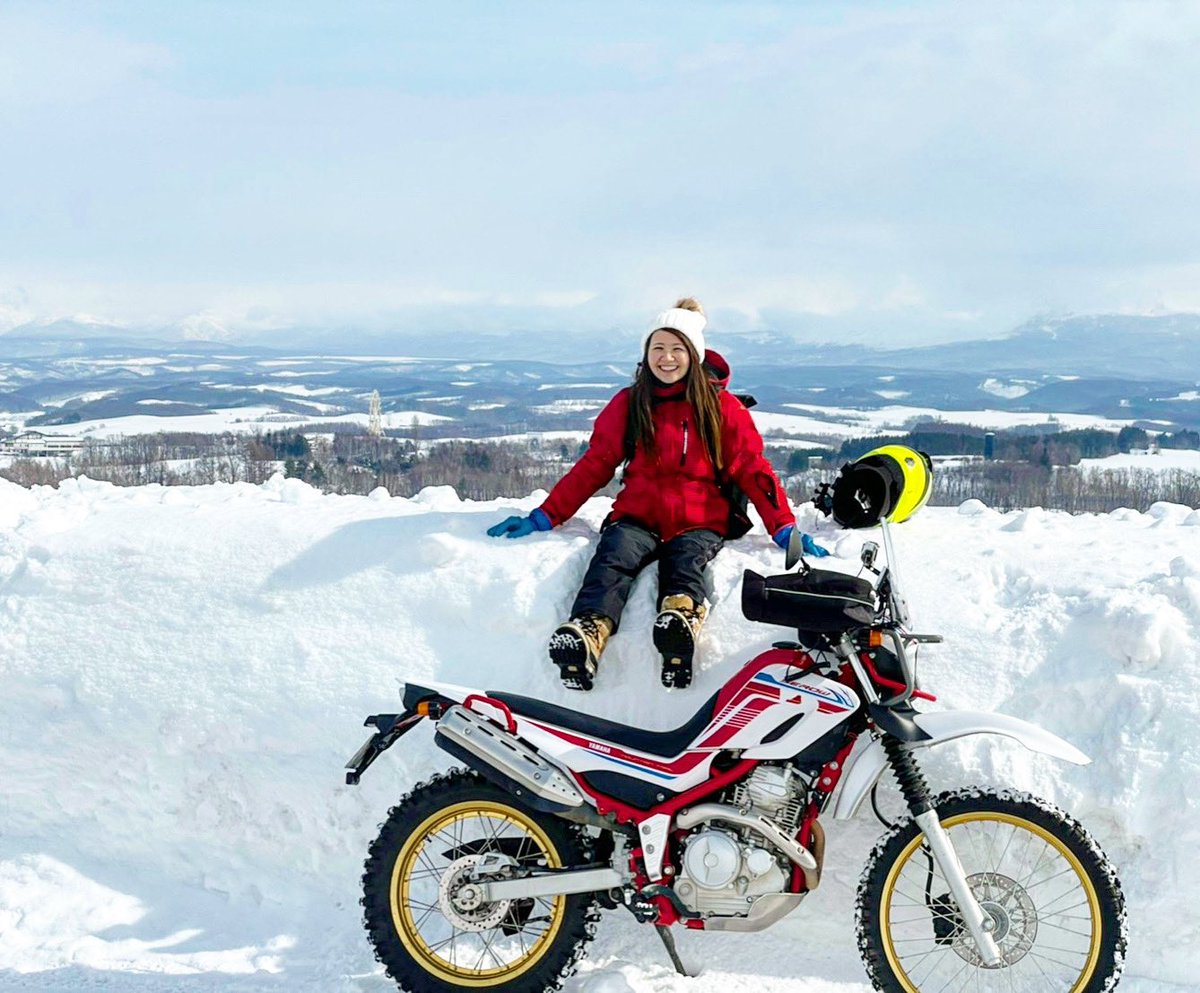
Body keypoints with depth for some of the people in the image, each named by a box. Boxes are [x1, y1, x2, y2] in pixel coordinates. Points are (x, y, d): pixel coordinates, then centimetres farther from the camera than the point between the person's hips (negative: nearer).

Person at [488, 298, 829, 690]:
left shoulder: (723, 407, 9)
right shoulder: (627, 404, 12)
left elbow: (753, 469, 8)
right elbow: (593, 466, 12)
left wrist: (785, 529, -4)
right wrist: (544, 517, 5)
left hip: (700, 523, 0)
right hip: (637, 517, 1)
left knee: (685, 559, -34)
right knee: (613, 555, -32)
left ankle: (681, 619, -67)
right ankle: (589, 630, -61)